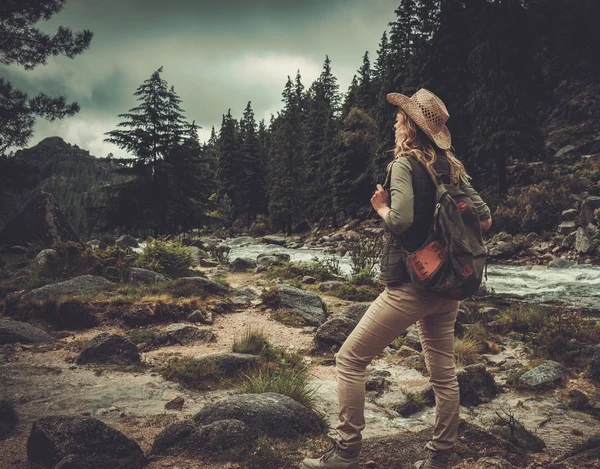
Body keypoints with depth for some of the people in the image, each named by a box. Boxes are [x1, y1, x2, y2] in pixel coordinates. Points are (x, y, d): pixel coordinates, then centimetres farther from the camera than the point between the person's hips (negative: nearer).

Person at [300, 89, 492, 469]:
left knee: (351, 359, 1)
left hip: (412, 284, -8)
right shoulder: (453, 168, 9)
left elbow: (399, 220, -24)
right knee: (444, 373, 14)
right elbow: (485, 219, 9)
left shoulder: (404, 163, -10)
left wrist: (380, 207, -4)